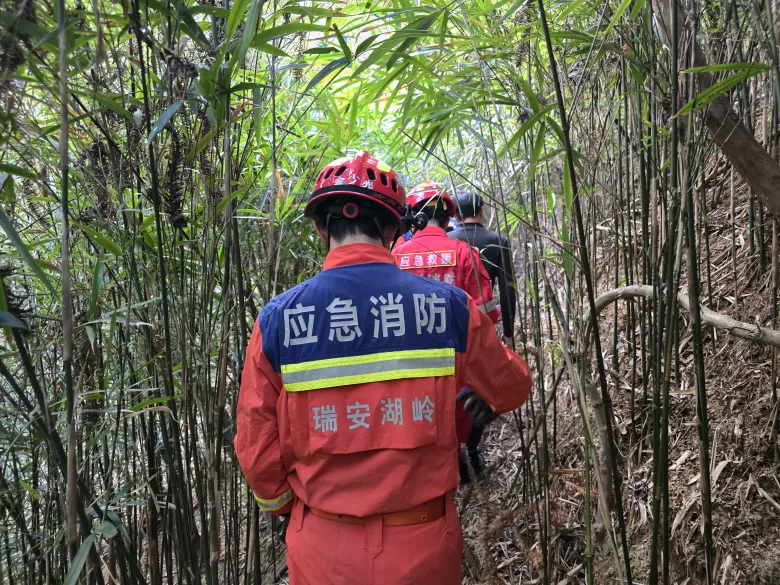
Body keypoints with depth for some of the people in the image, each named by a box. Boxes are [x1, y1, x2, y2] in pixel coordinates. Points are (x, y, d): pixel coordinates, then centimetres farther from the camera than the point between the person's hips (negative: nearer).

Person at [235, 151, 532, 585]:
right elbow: (512, 388, 4)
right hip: (425, 548, 0)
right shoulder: (450, 305, -12)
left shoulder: (276, 319, -13)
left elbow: (256, 449, -6)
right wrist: (486, 397, 26)